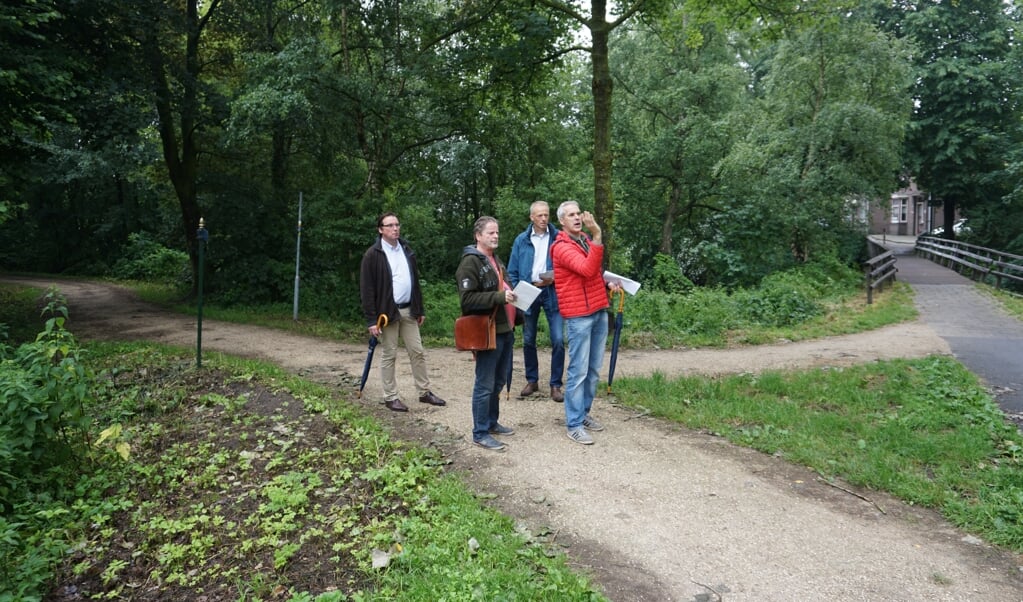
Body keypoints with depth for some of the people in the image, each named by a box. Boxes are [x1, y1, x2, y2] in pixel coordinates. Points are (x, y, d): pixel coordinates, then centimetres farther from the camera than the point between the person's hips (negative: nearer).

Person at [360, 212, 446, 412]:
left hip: (408, 310, 6)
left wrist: (420, 310, 14)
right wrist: (371, 319, -15)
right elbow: (366, 289, -11)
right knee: (388, 355, 2)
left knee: (417, 352, 9)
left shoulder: (407, 251, 12)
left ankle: (425, 392, 19)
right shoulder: (373, 254, -7)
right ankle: (390, 397, 13)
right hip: (387, 312, -5)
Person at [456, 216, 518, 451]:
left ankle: (491, 422, 31)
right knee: (485, 385, -2)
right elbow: (467, 299, -21)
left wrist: (513, 295, 13)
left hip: (505, 330, 9)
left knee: (499, 381, 17)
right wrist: (499, 297, -26)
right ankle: (480, 433, 8)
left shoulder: (495, 259, 19)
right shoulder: (470, 262, -12)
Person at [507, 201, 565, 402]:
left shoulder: (558, 238, -1)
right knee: (528, 340, 10)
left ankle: (556, 385, 5)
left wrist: (555, 278, -13)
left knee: (558, 340, -8)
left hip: (552, 293, -2)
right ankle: (532, 380, 27)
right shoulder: (521, 240, 4)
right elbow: (512, 271, 7)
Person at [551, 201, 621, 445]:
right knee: (579, 370, -6)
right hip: (578, 315, -8)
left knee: (594, 369, 12)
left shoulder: (587, 241, 16)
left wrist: (608, 283, 11)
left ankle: (583, 413, 24)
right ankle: (574, 425, 1)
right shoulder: (561, 247, -11)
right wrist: (597, 236, -30)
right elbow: (588, 269, -25)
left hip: (599, 311, 8)